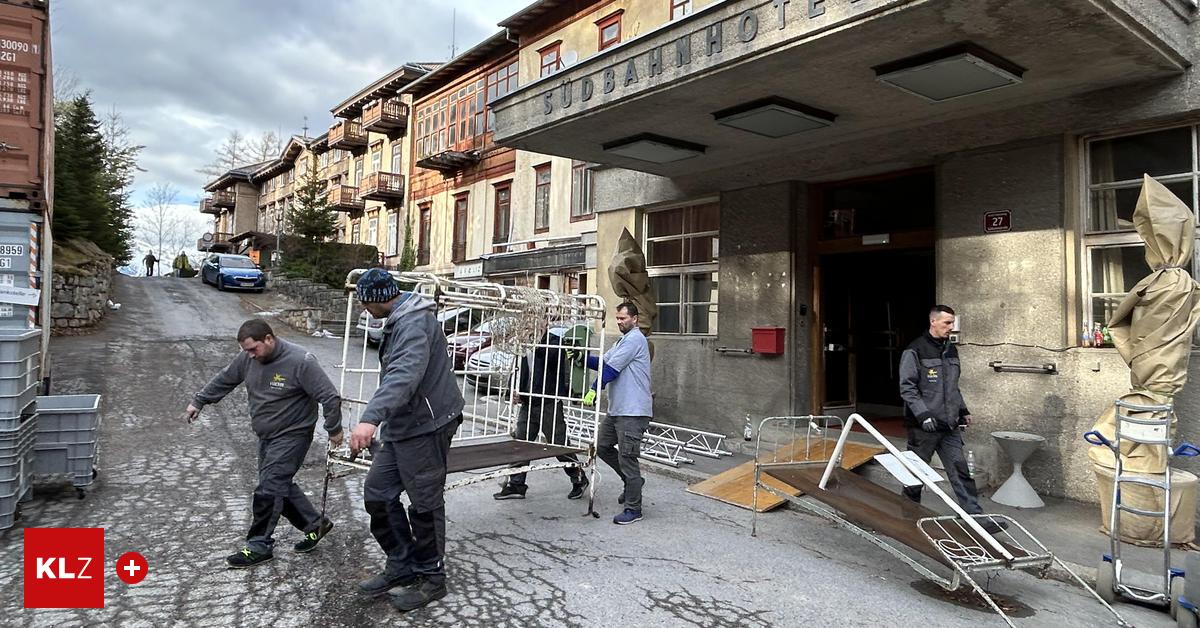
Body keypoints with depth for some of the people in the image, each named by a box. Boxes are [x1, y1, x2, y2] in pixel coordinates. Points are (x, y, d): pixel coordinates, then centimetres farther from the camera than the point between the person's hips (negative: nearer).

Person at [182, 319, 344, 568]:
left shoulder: (300, 361, -24)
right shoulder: (248, 358, -2)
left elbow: (330, 397, -20)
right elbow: (224, 380, 16)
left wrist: (334, 430, -14)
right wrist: (198, 402, 20)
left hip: (292, 436, -8)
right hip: (266, 436, 8)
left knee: (268, 490, -9)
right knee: (280, 486, 12)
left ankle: (259, 546, 5)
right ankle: (315, 524, 27)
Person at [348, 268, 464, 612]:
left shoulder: (414, 322, -19)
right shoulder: (399, 320, 15)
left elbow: (404, 374, -36)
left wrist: (371, 417, -46)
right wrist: (380, 419, 31)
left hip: (426, 426, -10)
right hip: (401, 426, 10)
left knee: (424, 504, 1)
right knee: (377, 492, 12)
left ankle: (431, 578, 17)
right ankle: (401, 566, 25)